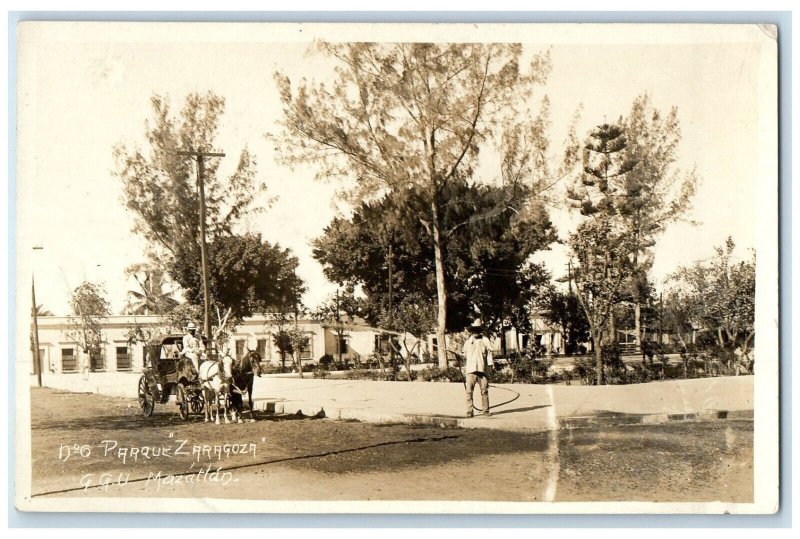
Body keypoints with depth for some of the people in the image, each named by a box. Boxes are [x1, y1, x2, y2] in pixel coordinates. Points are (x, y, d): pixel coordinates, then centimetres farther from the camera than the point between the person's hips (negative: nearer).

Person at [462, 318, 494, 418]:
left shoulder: (485, 340, 9)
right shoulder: (468, 342, 17)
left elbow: (489, 353, 3)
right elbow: (464, 354, 25)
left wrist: (490, 364, -5)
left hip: (482, 369, -1)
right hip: (470, 370, 1)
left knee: (484, 391, 1)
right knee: (469, 391, -5)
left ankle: (486, 410, 11)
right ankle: (469, 411, -3)